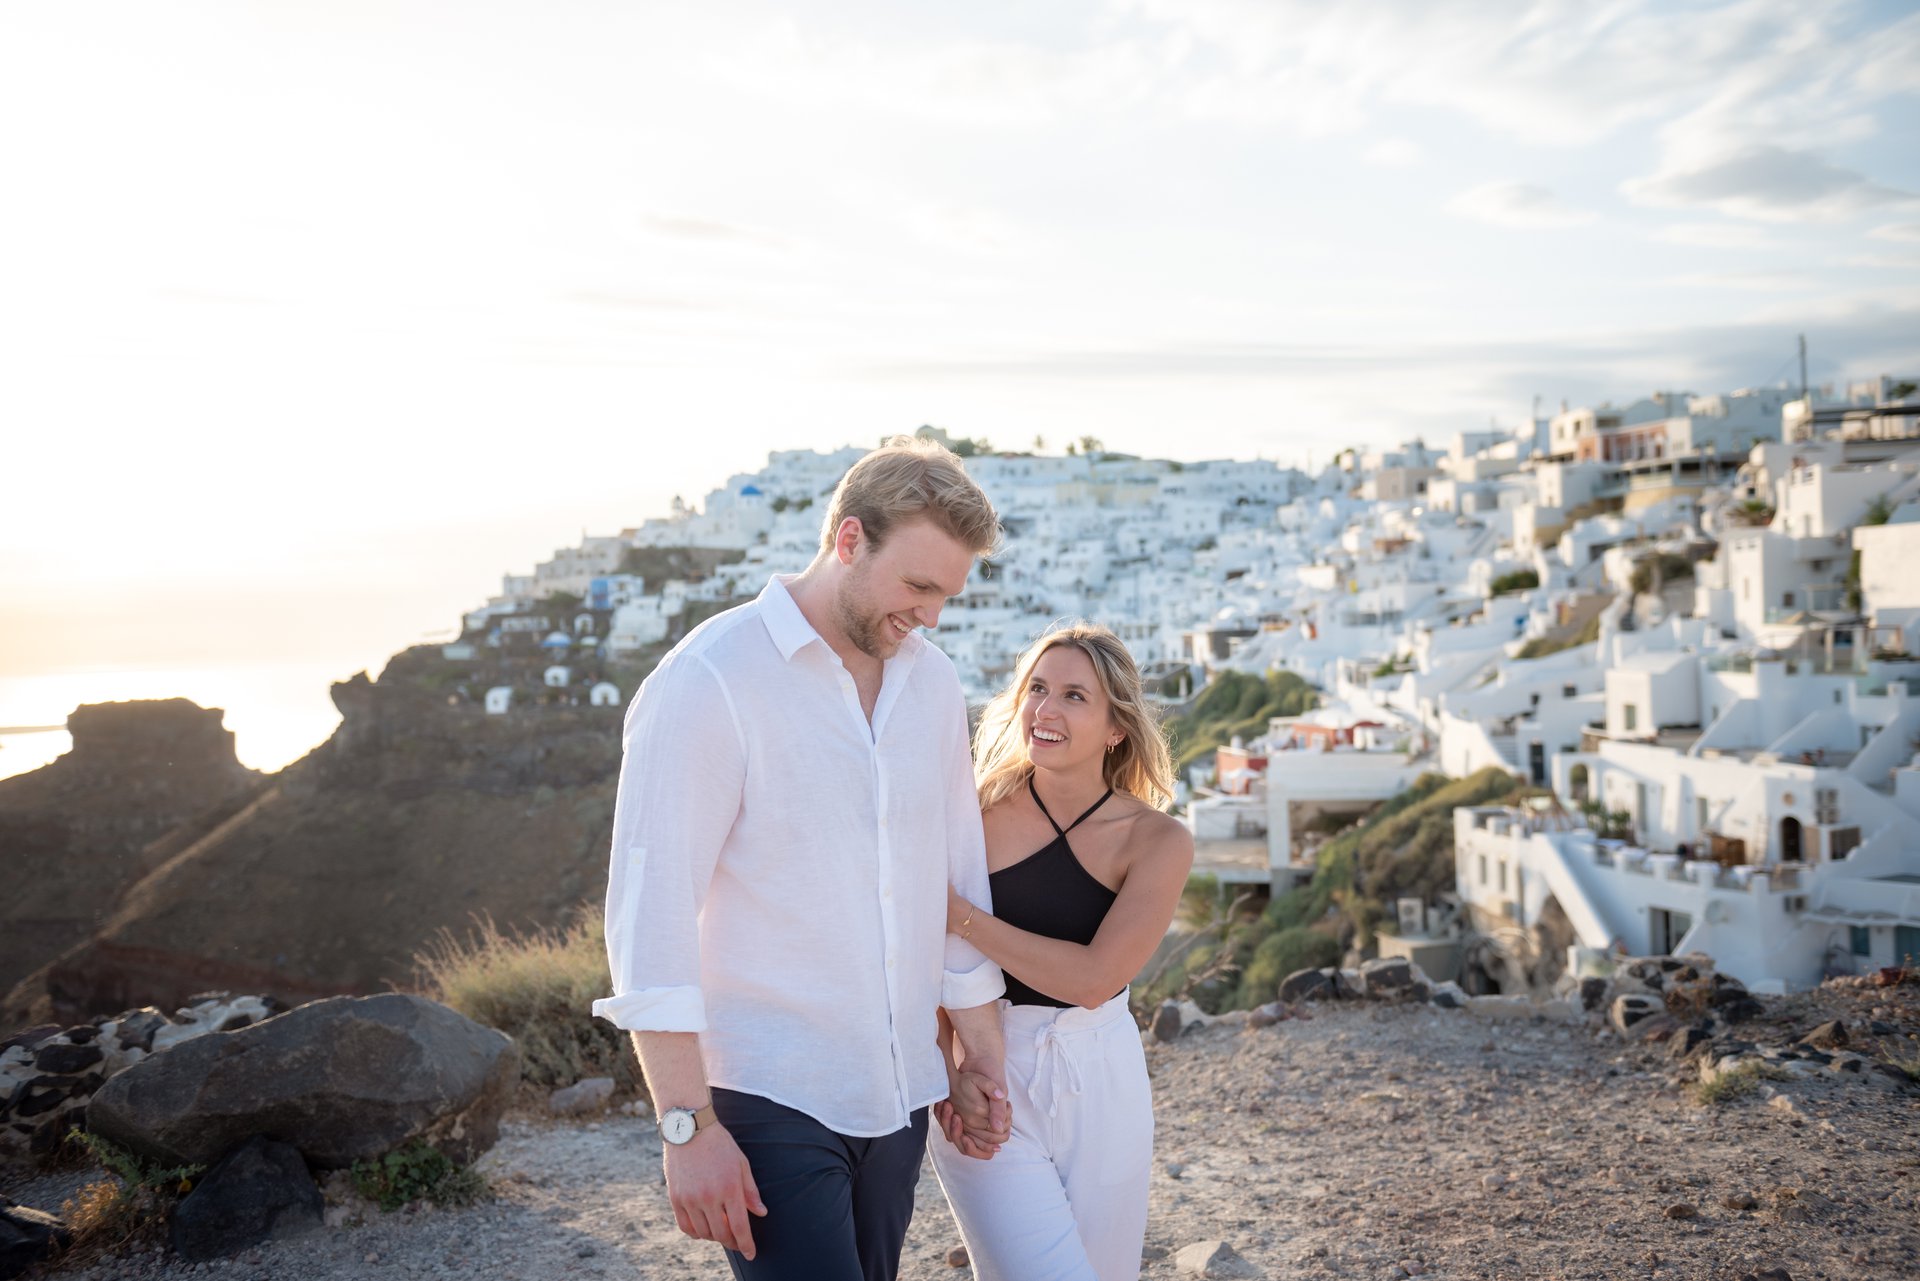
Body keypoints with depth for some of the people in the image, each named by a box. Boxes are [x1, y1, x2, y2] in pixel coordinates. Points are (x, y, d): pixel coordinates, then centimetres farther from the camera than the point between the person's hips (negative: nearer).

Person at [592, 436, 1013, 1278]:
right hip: (768, 1096, -6)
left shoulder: (931, 683, 7)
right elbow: (648, 911, -16)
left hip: (895, 1093, 6)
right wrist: (689, 1127, -17)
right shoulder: (707, 683, -14)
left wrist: (977, 1053, 16)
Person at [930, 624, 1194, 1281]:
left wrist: (959, 914, -19)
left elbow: (1093, 978, -19)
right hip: (985, 1081, -2)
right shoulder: (979, 809, -7)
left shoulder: (1158, 841, -7)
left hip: (1100, 1084, 2)